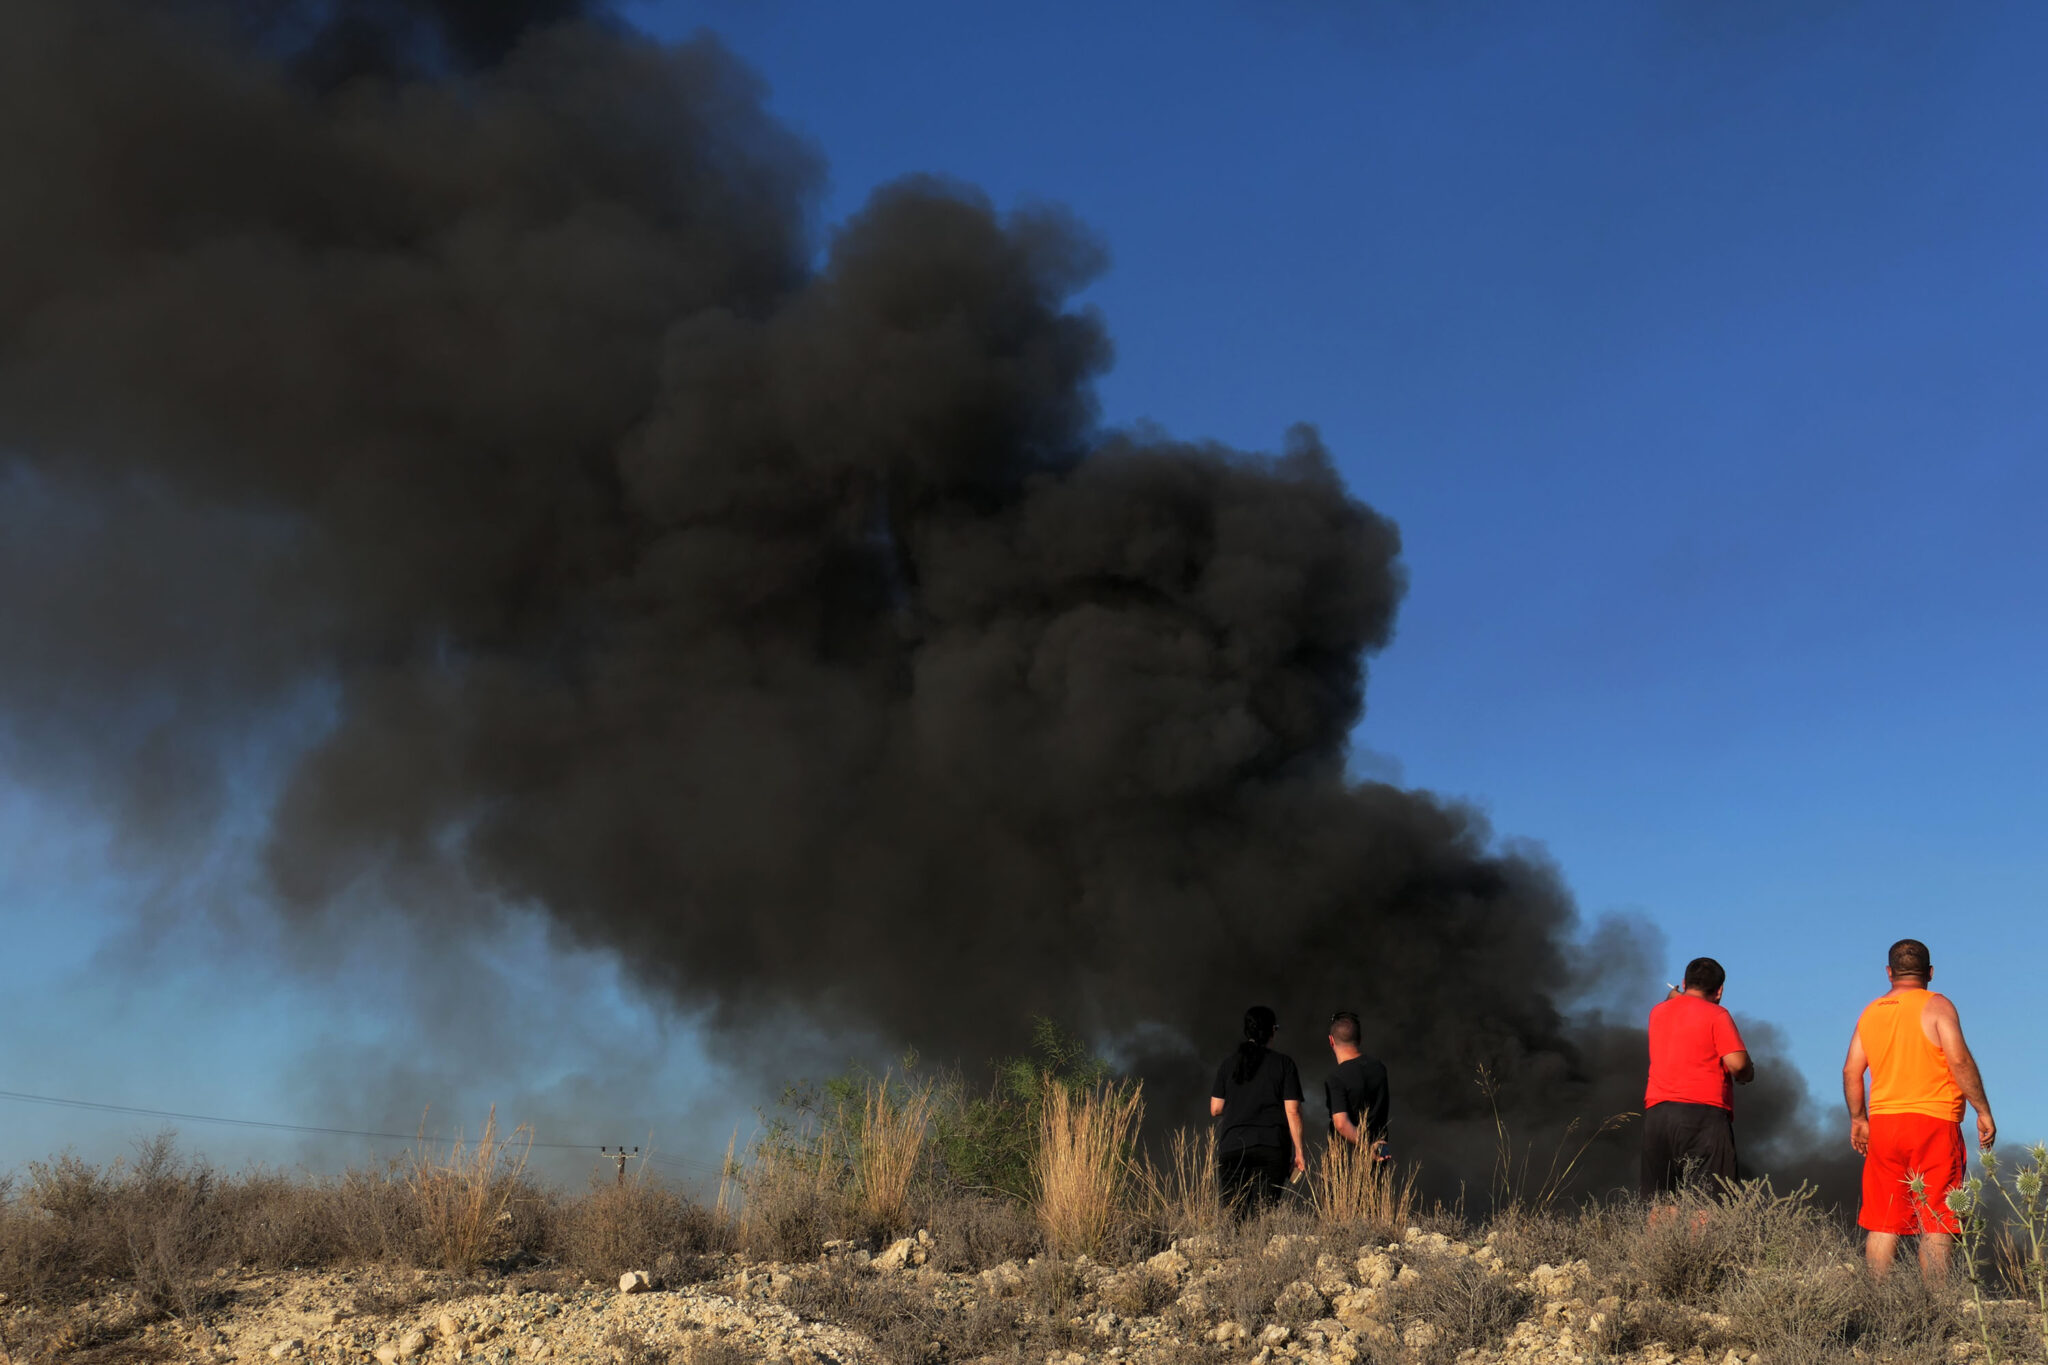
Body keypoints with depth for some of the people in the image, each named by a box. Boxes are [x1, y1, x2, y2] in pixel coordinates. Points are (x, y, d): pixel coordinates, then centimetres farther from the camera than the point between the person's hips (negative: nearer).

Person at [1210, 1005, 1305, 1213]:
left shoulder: (1228, 1064, 9)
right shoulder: (1284, 1063, 2)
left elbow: (1215, 1110, 9)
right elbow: (1293, 1111, -2)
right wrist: (1298, 1153, 2)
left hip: (1232, 1148, 2)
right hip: (1271, 1148, -2)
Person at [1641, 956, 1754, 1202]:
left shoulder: (1657, 1012, 15)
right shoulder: (1716, 1015, -2)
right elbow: (1738, 1063, -9)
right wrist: (1748, 1074, 10)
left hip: (1655, 1111, 5)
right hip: (1703, 1112, -5)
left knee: (1658, 1202, 5)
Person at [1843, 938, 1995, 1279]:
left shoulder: (1871, 1011, 11)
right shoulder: (1937, 1006, -3)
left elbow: (1851, 1071, 11)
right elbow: (1959, 1061, -13)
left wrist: (1858, 1119, 20)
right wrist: (1983, 1111, -6)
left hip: (1883, 1124, 4)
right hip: (1933, 1123, -4)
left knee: (1883, 1223, 7)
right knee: (1935, 1224, -2)